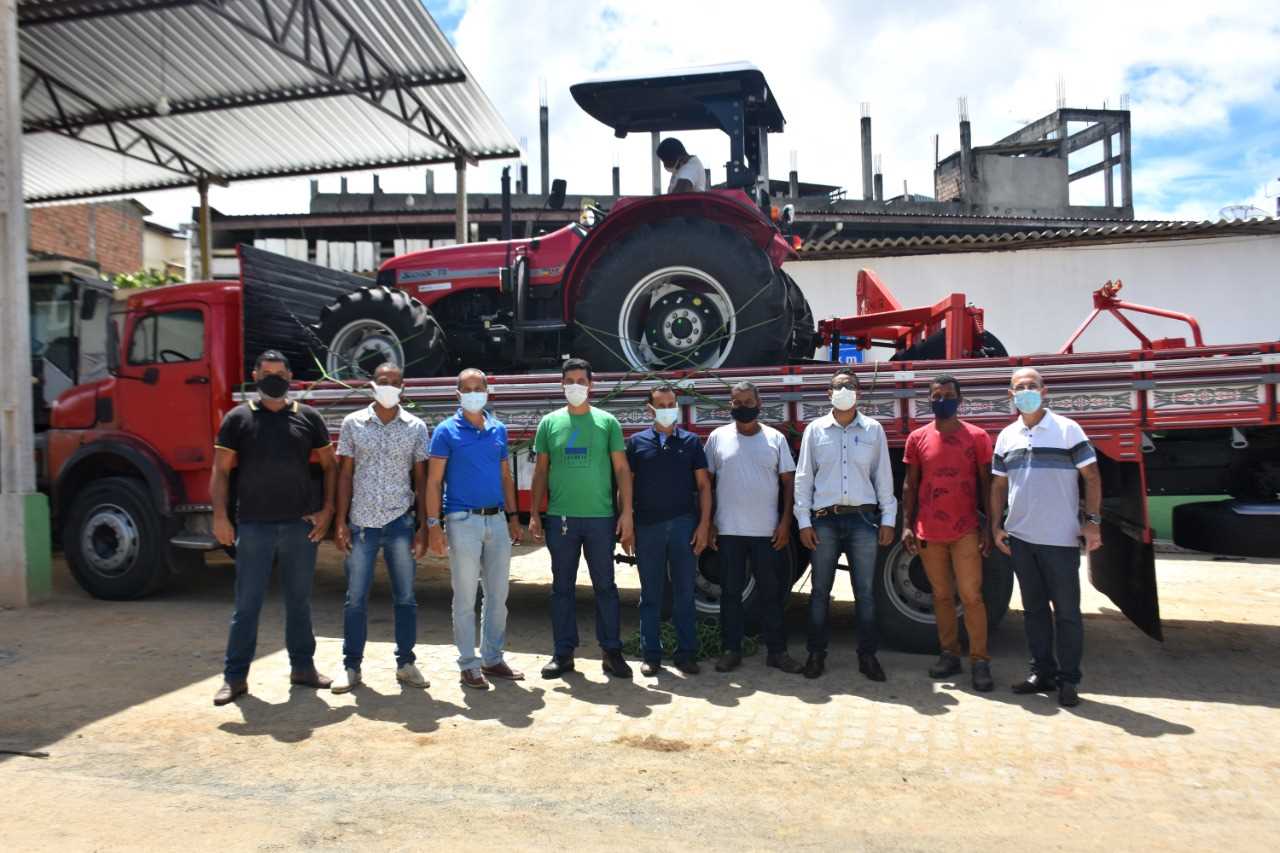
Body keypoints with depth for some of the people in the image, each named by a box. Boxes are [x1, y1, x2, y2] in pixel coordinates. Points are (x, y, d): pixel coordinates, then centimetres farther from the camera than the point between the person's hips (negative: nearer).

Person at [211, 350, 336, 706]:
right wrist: (220, 516, -9)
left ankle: (303, 666, 23)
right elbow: (221, 470, 0)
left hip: (301, 525, 2)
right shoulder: (238, 418, 2)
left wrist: (327, 509, 1)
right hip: (254, 525, -2)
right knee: (246, 603, 4)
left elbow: (329, 465, 10)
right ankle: (235, 676, 12)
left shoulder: (309, 417, 6)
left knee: (300, 599, 12)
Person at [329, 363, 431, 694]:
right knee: (355, 598, 4)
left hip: (401, 522, 0)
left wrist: (422, 527, -1)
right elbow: (345, 474, 4)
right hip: (362, 523, 0)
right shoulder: (353, 423, 3)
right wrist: (340, 522, -2)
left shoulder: (416, 426, 3)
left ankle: (406, 663, 18)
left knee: (405, 597, 6)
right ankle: (351, 667, 16)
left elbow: (421, 478, 4)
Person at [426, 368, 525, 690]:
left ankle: (493, 658, 23)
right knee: (465, 597, 2)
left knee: (498, 595, 11)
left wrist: (513, 516, 11)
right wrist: (434, 525, -12)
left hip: (497, 520, 5)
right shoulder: (447, 431, -4)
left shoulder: (499, 430, 10)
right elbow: (434, 480, -6)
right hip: (463, 521, -5)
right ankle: (468, 665, 12)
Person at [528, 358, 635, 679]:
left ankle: (612, 652, 14)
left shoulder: (607, 421, 3)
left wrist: (626, 513, -4)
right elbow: (541, 471, 9)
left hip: (601, 517, -1)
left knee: (605, 586, 5)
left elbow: (622, 469, 3)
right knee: (562, 587, 8)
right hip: (560, 517, 1)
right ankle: (564, 653, 17)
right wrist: (534, 514, 4)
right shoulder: (550, 422, 7)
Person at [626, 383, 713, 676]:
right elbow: (627, 485, 7)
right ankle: (651, 655, 15)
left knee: (684, 593, 5)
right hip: (647, 527, 0)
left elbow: (703, 485, 6)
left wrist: (704, 525, -3)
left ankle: (686, 653, 14)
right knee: (650, 594, 6)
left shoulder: (691, 441, 6)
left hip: (684, 525, 0)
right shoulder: (637, 442, 5)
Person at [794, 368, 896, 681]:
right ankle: (816, 653, 15)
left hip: (863, 518, 0)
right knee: (820, 590, 6)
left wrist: (888, 519, 3)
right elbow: (803, 477, 5)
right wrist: (803, 521, -1)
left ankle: (868, 655, 14)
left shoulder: (873, 430, 7)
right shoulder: (815, 430, 5)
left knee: (865, 591, 4)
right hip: (824, 519, 0)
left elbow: (883, 476, 8)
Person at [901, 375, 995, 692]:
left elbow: (986, 484, 3)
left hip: (965, 531, -2)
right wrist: (907, 525, 2)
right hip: (929, 533, 2)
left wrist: (989, 527, -3)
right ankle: (949, 654, 19)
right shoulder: (917, 438, 6)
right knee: (942, 595, 10)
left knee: (971, 596, -3)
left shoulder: (977, 437, 1)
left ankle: (980, 660, 5)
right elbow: (910, 485, 8)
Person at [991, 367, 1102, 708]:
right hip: (1020, 537, 4)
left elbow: (1091, 477, -4)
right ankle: (1042, 672, 22)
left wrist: (1093, 520, -11)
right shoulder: (1006, 436, 10)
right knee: (1034, 608, 12)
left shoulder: (1067, 429, -3)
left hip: (1060, 538, -4)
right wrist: (996, 525, 9)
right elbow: (999, 484, 15)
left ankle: (1068, 680, 12)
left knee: (1066, 610, 3)